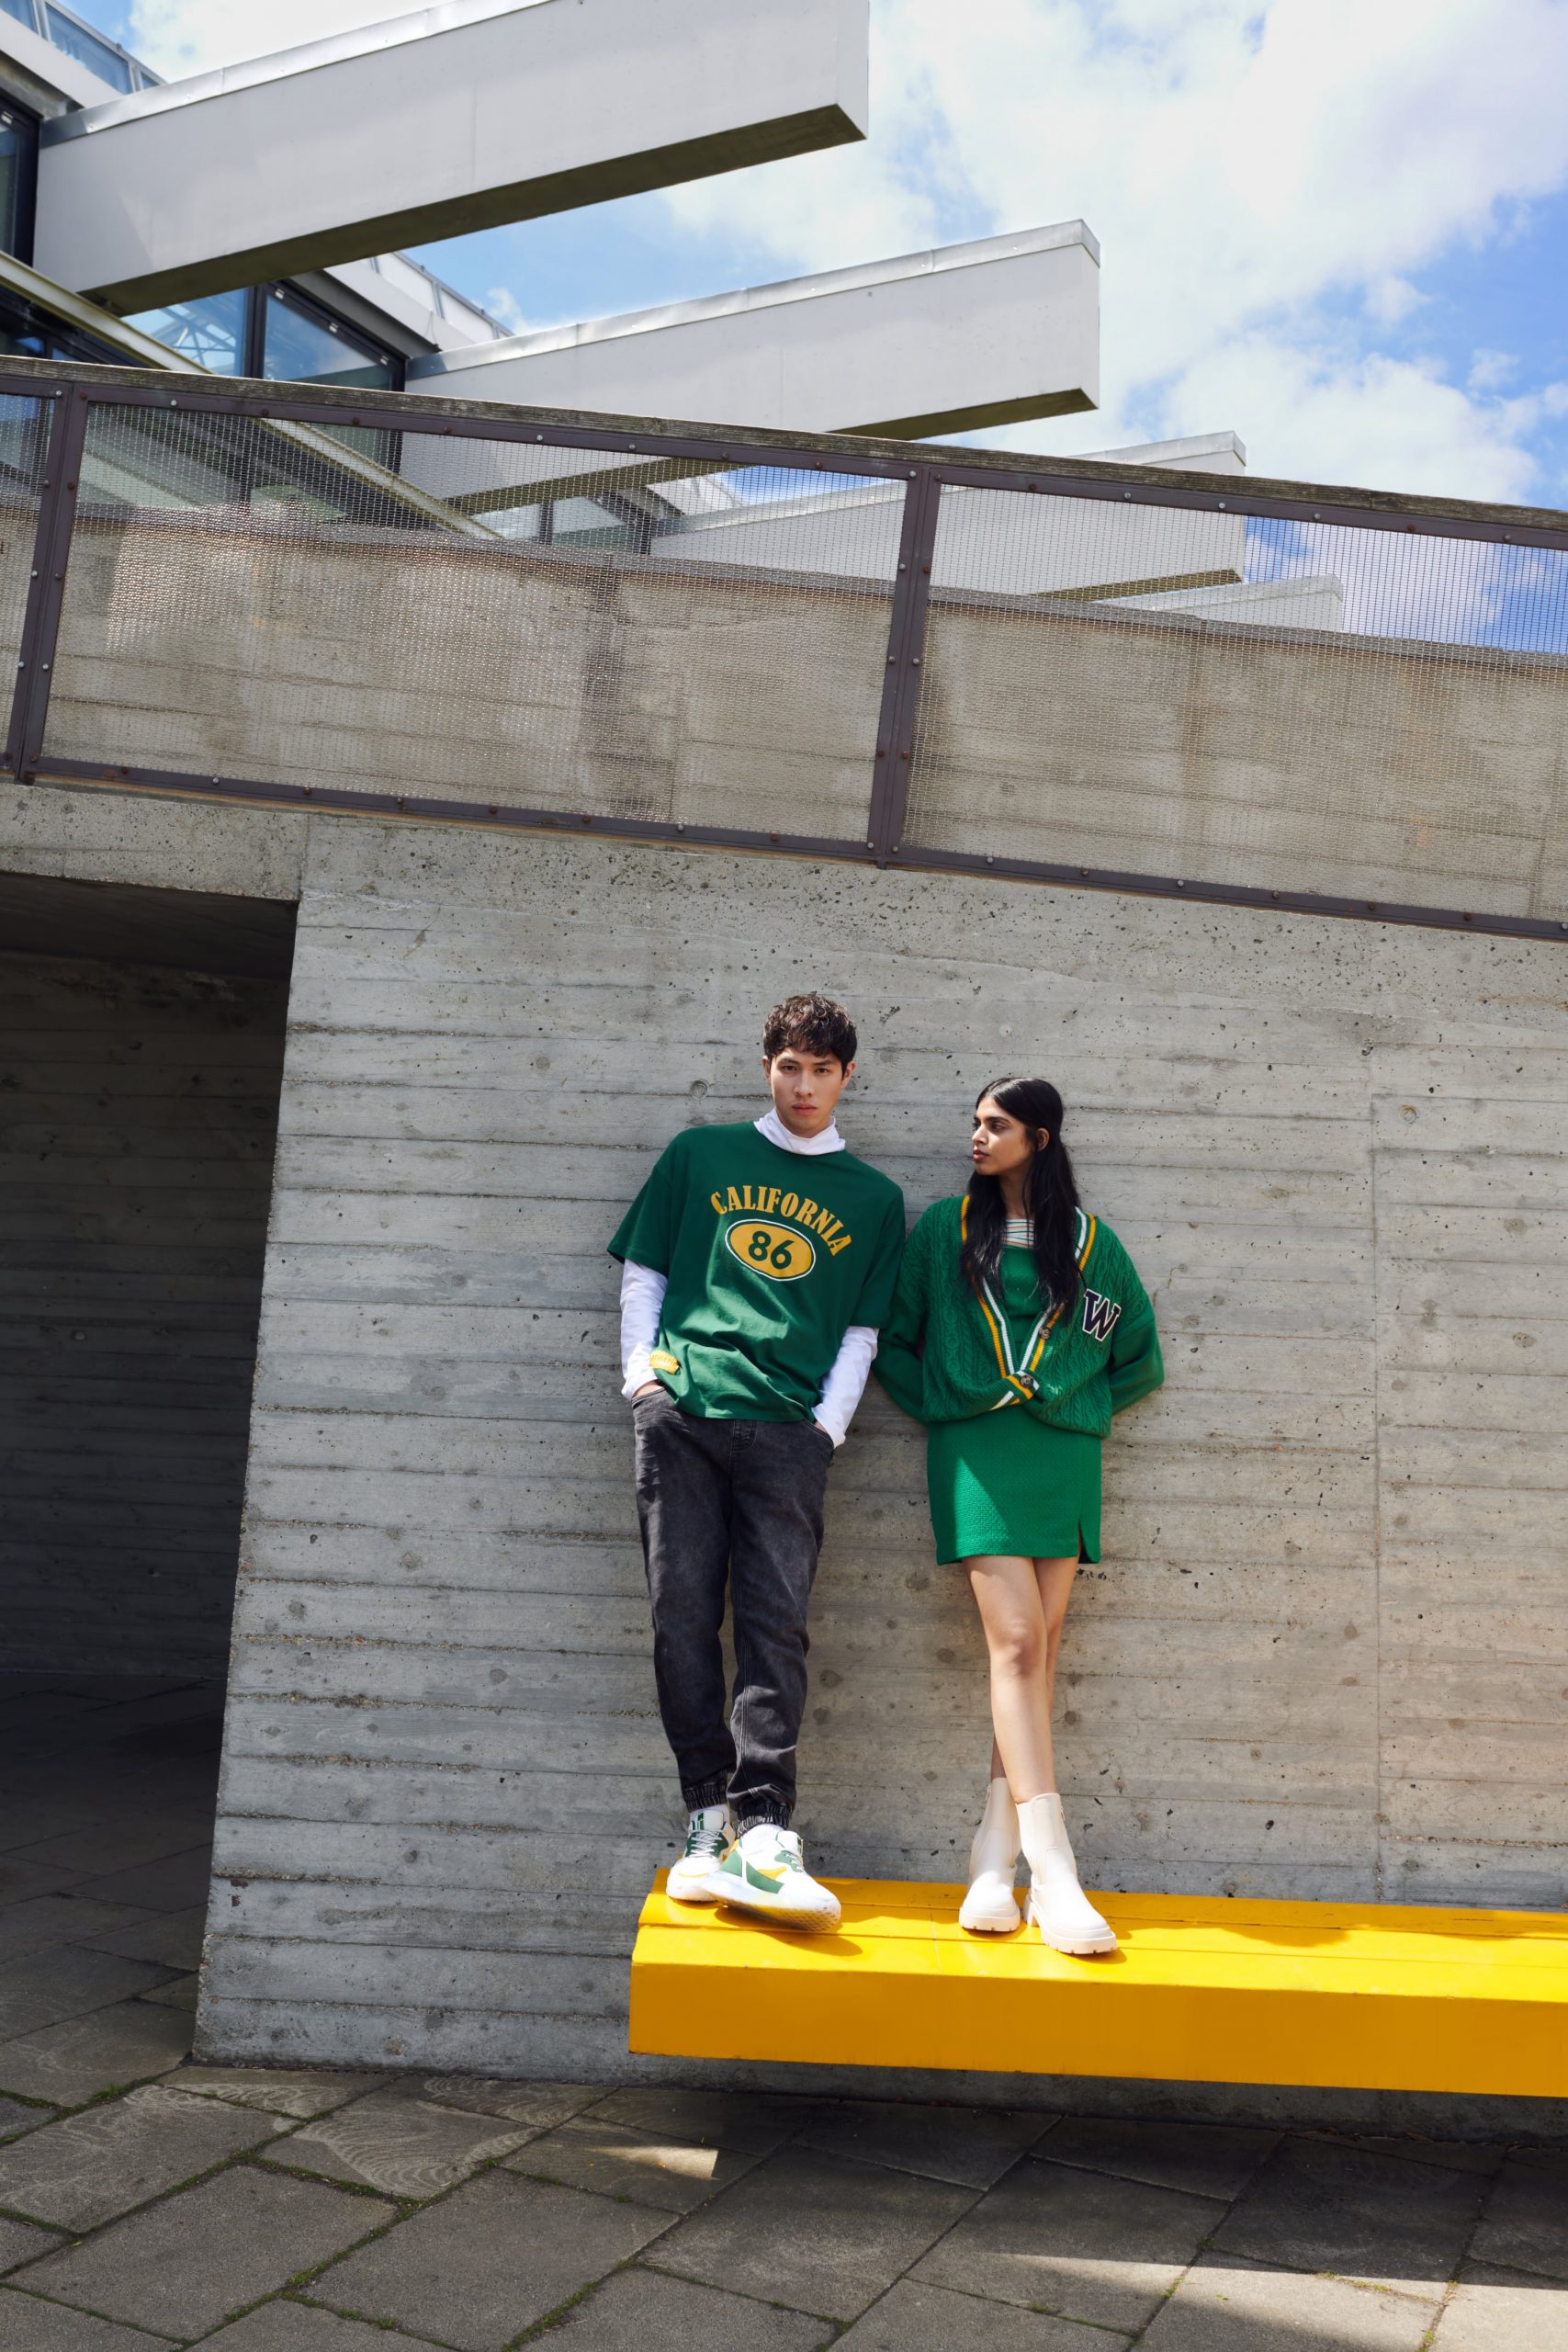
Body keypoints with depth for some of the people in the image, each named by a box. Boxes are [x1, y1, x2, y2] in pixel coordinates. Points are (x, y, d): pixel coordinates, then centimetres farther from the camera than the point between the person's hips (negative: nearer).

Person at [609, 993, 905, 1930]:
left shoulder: (874, 1198, 17)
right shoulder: (700, 1155, 16)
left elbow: (862, 1331, 14)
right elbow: (642, 1271, 17)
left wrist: (829, 1423, 1)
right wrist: (644, 1368, 3)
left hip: (790, 1430, 0)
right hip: (681, 1414, 1)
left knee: (777, 1624, -8)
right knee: (684, 1617, -1)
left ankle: (763, 1829, -9)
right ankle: (710, 1816, 6)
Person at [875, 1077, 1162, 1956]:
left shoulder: (1090, 1241, 10)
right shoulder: (944, 1229, 9)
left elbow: (1138, 1358, 19)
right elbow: (894, 1339, 14)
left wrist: (1080, 1408, 8)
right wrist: (943, 1406, 4)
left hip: (1063, 1455, 2)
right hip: (976, 1452, -2)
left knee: (1039, 1648, -2)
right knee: (1016, 1641, -13)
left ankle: (996, 1857, 5)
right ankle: (1055, 1874, -17)